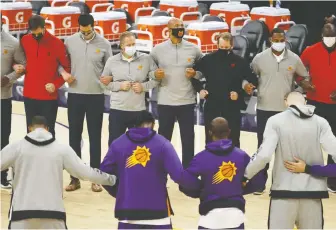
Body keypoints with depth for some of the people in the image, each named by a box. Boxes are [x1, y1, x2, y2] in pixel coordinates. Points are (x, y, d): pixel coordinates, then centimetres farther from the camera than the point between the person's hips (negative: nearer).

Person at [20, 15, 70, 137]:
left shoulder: (57, 43, -8)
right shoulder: (25, 41, 1)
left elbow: (67, 67, -1)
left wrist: (56, 84, -12)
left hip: (49, 96, -3)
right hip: (29, 95, 3)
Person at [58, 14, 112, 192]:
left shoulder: (104, 44, -3)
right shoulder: (70, 41, -1)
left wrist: (110, 78, -17)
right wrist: (63, 73, -9)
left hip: (96, 95, -1)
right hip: (75, 94, 1)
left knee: (95, 137, 6)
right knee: (74, 136, 6)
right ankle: (75, 178, 15)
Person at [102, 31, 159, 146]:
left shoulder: (146, 59, -1)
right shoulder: (112, 61, 0)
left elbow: (156, 79, 4)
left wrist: (143, 86, -11)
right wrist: (119, 86, -10)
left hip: (139, 110, 0)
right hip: (117, 109, 0)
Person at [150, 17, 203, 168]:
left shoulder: (193, 49, 1)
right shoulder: (158, 49, -1)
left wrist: (195, 74, -10)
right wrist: (155, 75, -13)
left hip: (187, 102, 1)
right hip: (165, 102, -1)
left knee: (188, 139, 6)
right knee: (164, 138, 8)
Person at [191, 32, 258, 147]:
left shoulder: (240, 62, -2)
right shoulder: (208, 59, 0)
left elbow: (253, 81, 4)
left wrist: (240, 93, -8)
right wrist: (199, 89, 0)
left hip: (232, 108, -1)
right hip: (212, 107, 1)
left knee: (233, 141, 4)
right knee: (210, 141, 9)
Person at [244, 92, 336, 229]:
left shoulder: (276, 121, -3)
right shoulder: (320, 122, 1)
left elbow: (264, 155, -11)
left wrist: (245, 174, 0)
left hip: (284, 190, -2)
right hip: (312, 191, 2)